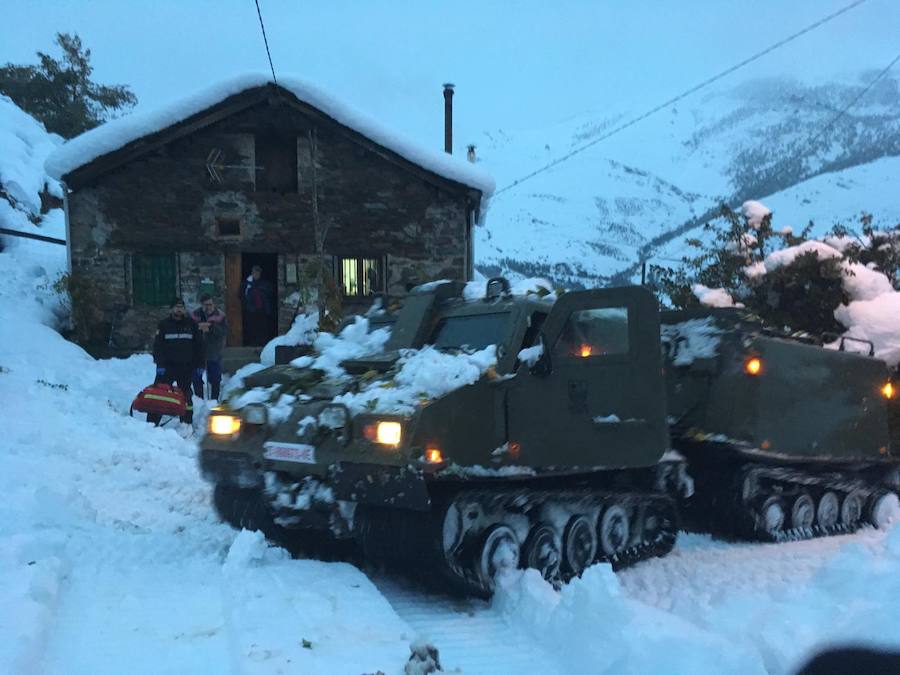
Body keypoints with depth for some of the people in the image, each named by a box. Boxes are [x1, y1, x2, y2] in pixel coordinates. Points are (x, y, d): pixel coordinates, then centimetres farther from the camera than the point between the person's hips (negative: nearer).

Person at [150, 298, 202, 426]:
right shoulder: (164, 324, 4)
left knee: (185, 395, 8)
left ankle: (187, 424, 16)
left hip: (186, 367, 1)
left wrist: (199, 365, 4)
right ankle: (151, 423, -3)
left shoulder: (191, 324, 8)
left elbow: (198, 346, 9)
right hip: (167, 366, -1)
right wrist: (159, 364, -12)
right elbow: (157, 345, -2)